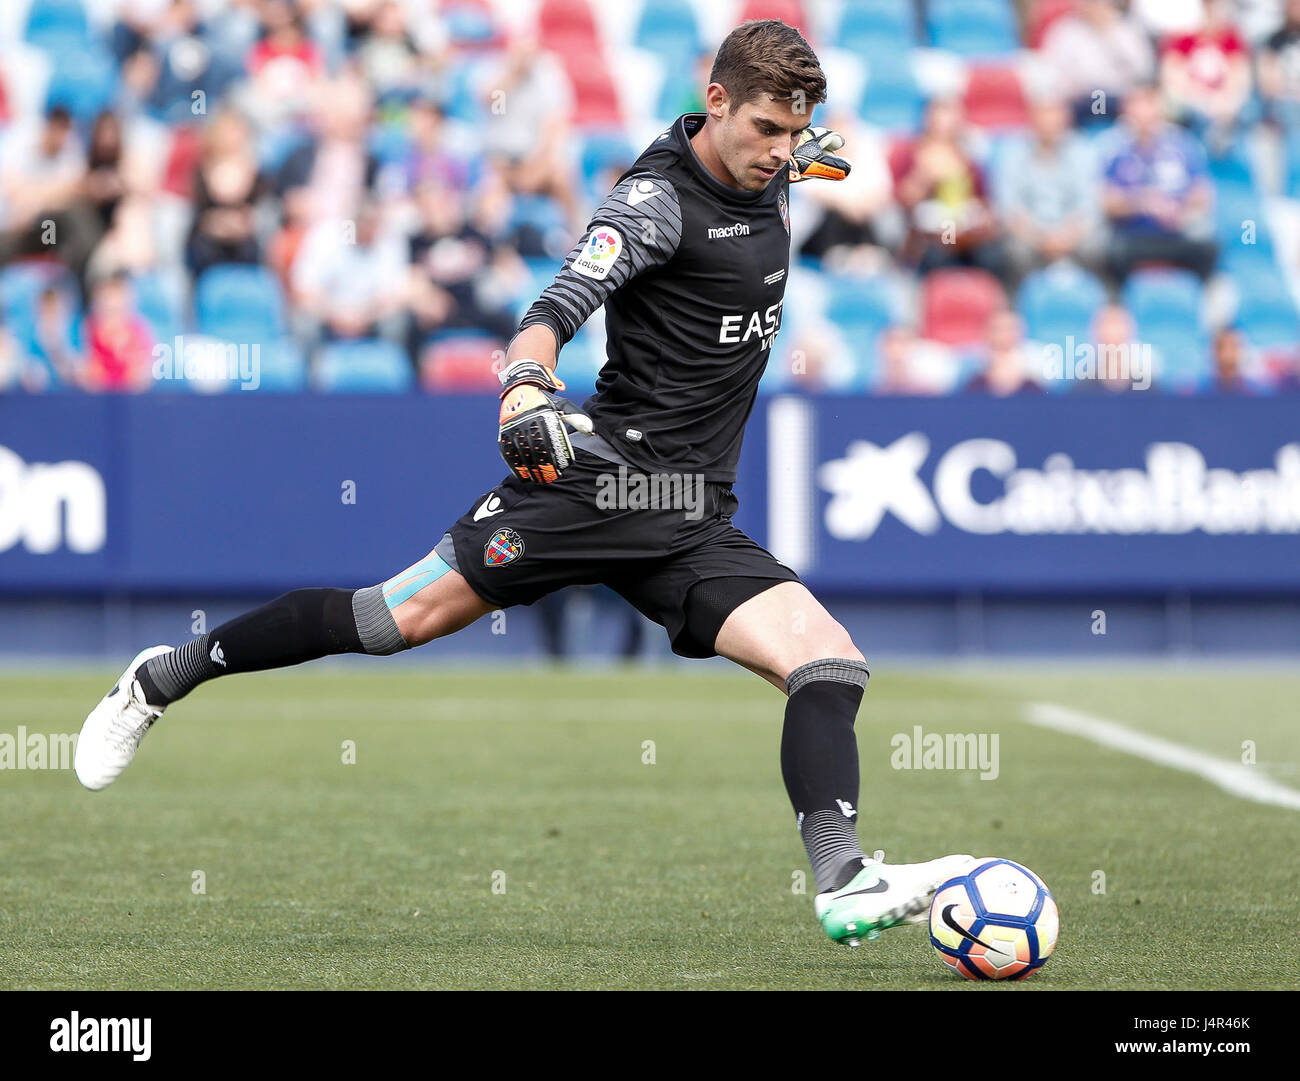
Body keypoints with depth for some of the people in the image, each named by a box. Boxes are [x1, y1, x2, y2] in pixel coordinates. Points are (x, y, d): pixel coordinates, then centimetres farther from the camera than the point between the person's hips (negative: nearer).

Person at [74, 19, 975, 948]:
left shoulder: (765, 177, 10)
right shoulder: (659, 199, -13)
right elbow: (558, 310, -28)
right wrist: (527, 386, -45)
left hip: (695, 524, 6)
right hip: (596, 478, -6)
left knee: (831, 663, -14)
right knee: (406, 615, -5)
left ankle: (843, 883, -25)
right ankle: (171, 675, 14)